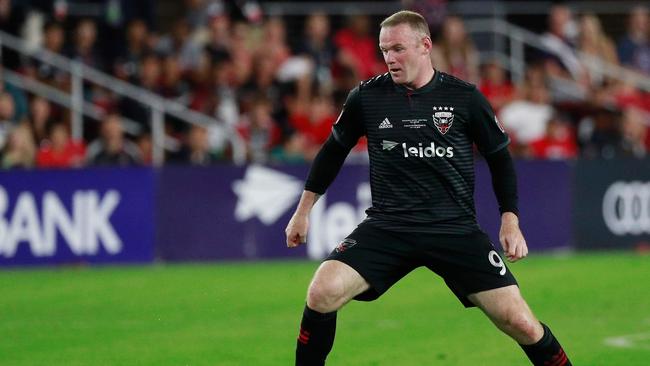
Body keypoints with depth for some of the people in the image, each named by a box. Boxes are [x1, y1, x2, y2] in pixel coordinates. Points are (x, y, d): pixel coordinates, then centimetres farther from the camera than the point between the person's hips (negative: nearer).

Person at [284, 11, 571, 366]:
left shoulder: (465, 98, -2)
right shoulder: (367, 97, 1)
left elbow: (499, 157, 9)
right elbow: (334, 150, 16)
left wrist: (510, 221, 1)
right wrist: (304, 210, 19)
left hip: (456, 229, -1)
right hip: (386, 226, 1)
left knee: (519, 322, -11)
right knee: (321, 293, -22)